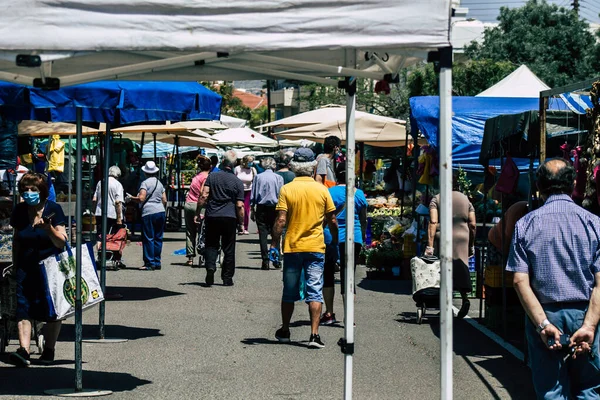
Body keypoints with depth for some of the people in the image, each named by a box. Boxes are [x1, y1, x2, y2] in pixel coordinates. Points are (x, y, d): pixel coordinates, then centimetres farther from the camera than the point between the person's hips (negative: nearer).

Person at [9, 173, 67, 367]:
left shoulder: (53, 209, -8)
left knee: (52, 310, 4)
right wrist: (16, 264, 14)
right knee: (23, 309, -11)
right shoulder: (19, 211, 4)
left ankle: (49, 350, 16)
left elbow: (61, 242, -11)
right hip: (26, 268, 3)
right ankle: (23, 350, -18)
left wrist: (49, 228, -27)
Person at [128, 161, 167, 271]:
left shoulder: (145, 183, -6)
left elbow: (141, 198, -16)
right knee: (158, 238, 10)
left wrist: (132, 198, 1)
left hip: (148, 213, -7)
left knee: (148, 238, -3)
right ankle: (157, 262, 12)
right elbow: (164, 200, 14)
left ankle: (150, 263, -4)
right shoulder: (160, 183, 14)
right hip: (161, 212, 7)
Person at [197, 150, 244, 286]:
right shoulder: (237, 182, -1)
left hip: (212, 217, 1)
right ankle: (227, 278, 9)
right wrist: (241, 222, 6)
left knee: (211, 245, 12)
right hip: (229, 218, -1)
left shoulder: (212, 177, 0)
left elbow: (204, 196, -6)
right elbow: (239, 206, -4)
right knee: (229, 249, 7)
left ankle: (210, 266, -14)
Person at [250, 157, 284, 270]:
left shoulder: (258, 177, 0)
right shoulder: (278, 178, -2)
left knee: (263, 235, 2)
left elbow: (253, 195, 3)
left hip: (261, 208, 0)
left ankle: (265, 262, -2)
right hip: (275, 208, 0)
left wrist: (252, 210, 9)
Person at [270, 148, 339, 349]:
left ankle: (284, 331, 24)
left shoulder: (287, 189, -6)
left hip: (292, 247, 0)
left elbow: (281, 220, -10)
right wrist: (335, 242, 16)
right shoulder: (322, 190, -2)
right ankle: (314, 334, -9)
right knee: (315, 291, -1)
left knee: (289, 292, 12)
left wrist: (274, 243, -3)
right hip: (316, 247, 0)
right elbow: (332, 221, 3)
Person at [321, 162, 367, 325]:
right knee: (348, 277, 2)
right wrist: (362, 240, 17)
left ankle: (329, 314, 17)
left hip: (330, 238, -1)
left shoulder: (329, 193, -5)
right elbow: (363, 221, 7)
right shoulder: (358, 194, 1)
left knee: (328, 275, 14)